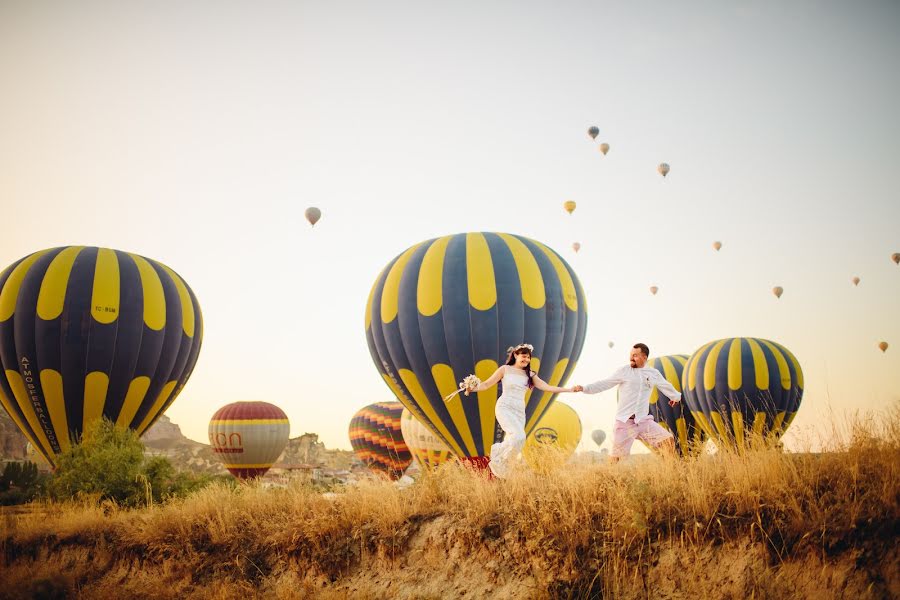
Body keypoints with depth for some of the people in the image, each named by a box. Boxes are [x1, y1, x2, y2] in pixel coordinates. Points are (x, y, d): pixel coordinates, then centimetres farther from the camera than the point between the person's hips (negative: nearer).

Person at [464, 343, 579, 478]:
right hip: (505, 408, -5)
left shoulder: (530, 375, 12)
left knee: (510, 442, -2)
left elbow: (547, 387, 8)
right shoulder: (505, 369, 2)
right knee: (519, 436, -25)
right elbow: (487, 384, 0)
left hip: (519, 411, 5)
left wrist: (569, 389, 1)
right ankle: (497, 463, -8)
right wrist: (472, 389, -18)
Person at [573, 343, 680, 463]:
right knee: (616, 457, -4)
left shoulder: (653, 373, 8)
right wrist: (585, 388, -17)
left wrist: (676, 396, 45)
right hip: (624, 422, -3)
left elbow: (666, 386, 27)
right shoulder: (623, 371, -2)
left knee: (668, 440, -10)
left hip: (644, 421, 3)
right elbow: (604, 384, -5)